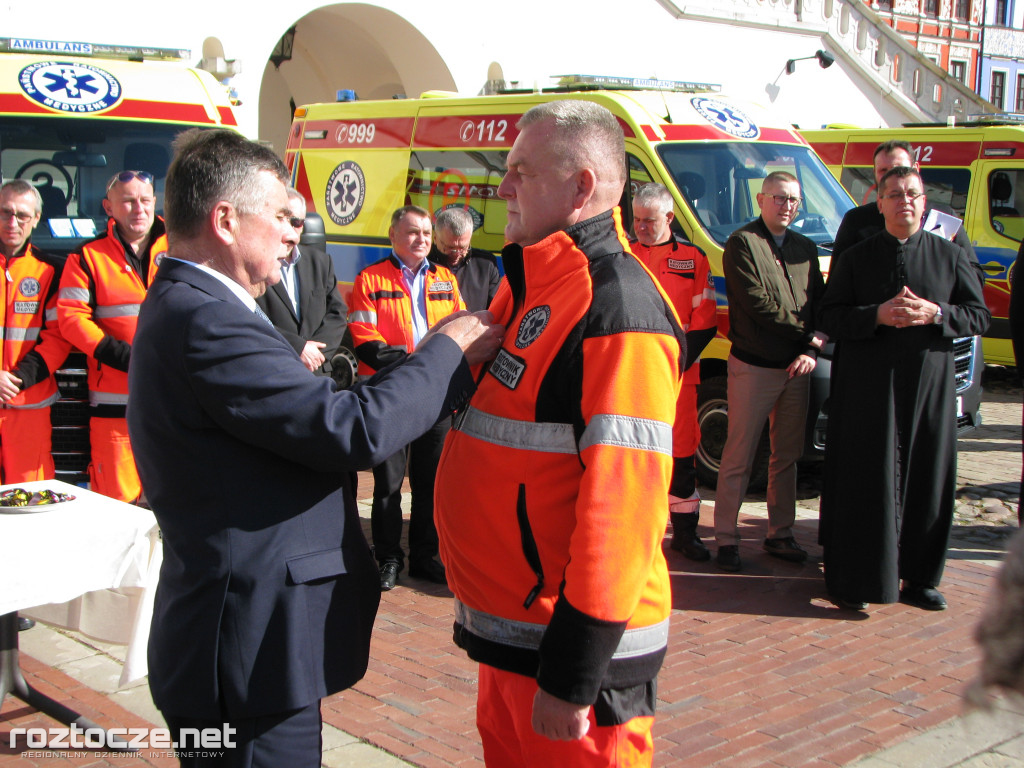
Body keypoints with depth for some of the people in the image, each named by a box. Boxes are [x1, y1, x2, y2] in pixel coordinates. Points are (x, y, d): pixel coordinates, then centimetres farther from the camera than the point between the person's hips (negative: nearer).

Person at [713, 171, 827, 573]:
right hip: (753, 367, -6)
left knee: (787, 457, 12)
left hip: (796, 369, 6)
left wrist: (811, 351, -7)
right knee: (738, 458, -2)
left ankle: (780, 534, 22)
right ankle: (726, 539, 5)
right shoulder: (741, 243, -5)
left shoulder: (806, 249, 15)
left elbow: (820, 305, 10)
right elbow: (758, 304, -14)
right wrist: (808, 334, -10)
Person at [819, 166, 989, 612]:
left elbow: (979, 316, 6)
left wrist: (935, 313, -12)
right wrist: (877, 314, -15)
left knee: (927, 479, 4)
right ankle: (852, 580, 7)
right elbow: (830, 316, 1)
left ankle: (918, 577, 17)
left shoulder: (951, 256, 9)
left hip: (930, 384, 2)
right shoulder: (856, 258, 7)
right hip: (868, 387, -1)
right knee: (866, 480, -1)